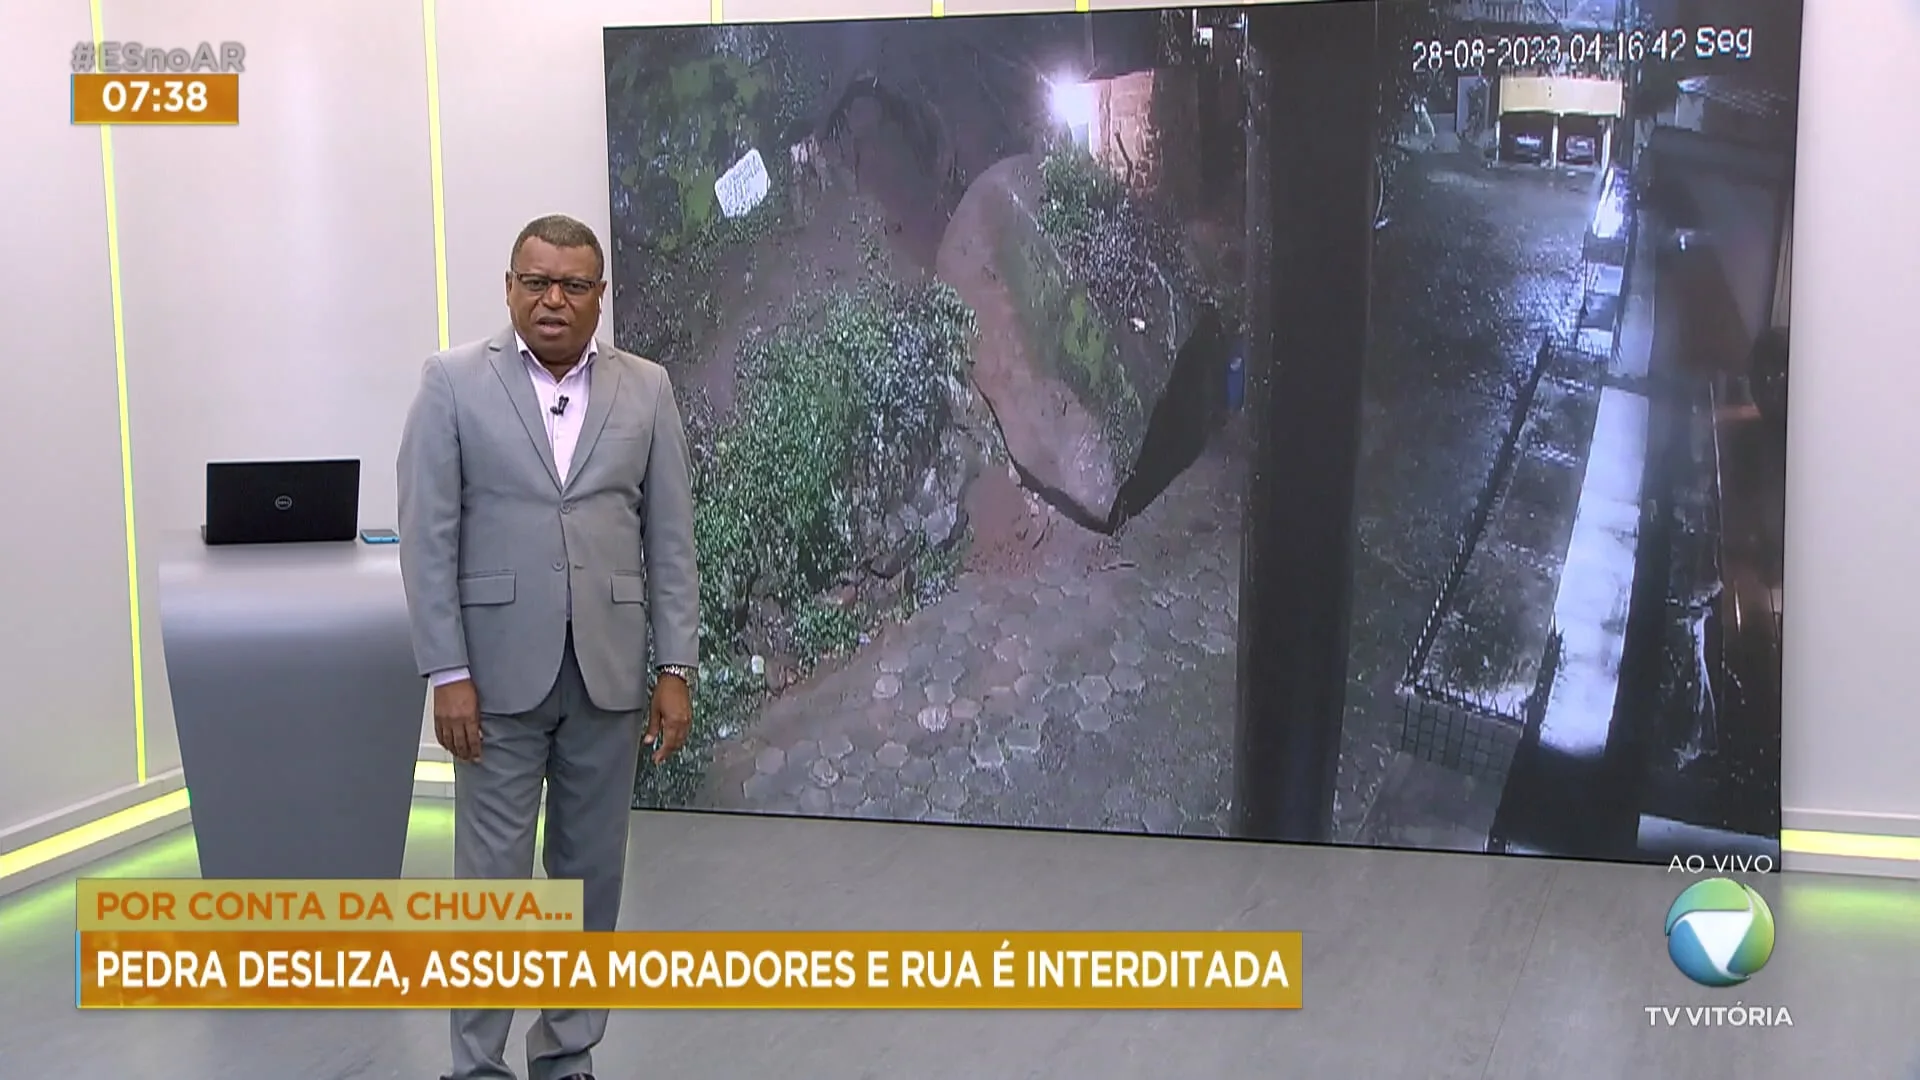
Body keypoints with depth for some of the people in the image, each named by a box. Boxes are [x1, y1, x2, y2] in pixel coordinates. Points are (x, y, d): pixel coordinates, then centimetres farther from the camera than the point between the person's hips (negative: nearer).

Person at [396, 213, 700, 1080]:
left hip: (608, 669, 3)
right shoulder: (454, 382, -2)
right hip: (499, 671, -2)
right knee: (492, 876, 1)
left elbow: (669, 538, 5)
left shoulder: (646, 390, 5)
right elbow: (429, 537, -5)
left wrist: (676, 668, 0)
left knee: (590, 873, 10)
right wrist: (447, 673, -10)